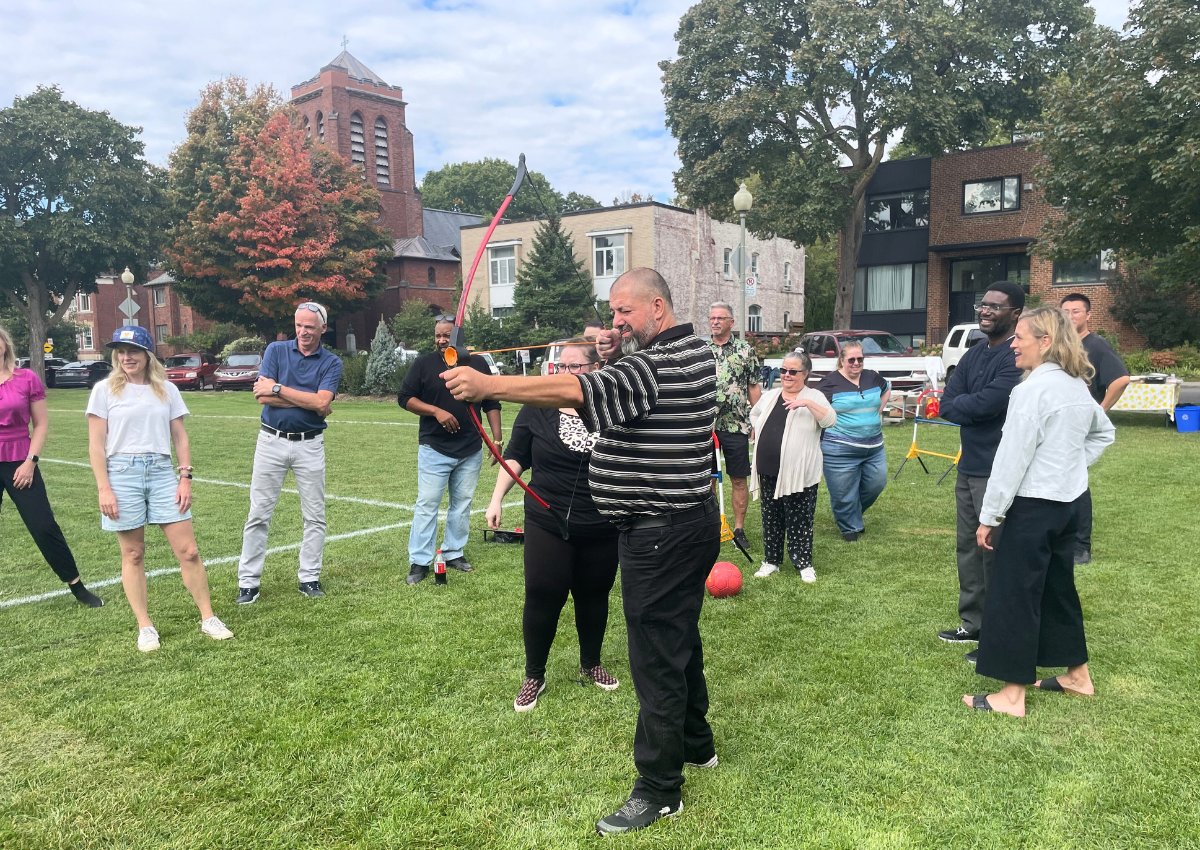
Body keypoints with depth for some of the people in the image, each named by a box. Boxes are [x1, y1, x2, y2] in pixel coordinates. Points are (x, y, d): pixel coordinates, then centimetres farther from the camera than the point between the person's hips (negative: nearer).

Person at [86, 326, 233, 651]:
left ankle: (208, 618, 9)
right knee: (133, 555, 5)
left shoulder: (167, 390, 8)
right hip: (122, 472, -2)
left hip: (162, 471, 2)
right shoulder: (105, 390, 1)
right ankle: (145, 627, 15)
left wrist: (185, 477, 0)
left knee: (188, 550, -1)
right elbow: (96, 444, -1)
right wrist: (103, 488, -7)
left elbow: (180, 438, 9)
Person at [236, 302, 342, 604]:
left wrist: (278, 389, -13)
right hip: (272, 441, 0)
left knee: (315, 516, 6)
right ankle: (248, 582, 11)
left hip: (310, 445, 0)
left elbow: (322, 403, -16)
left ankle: (309, 577, 18)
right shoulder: (276, 350, 2)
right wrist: (310, 401, -13)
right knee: (259, 515, 3)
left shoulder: (331, 362, 0)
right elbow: (262, 396, -10)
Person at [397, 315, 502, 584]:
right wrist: (436, 411, -15)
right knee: (427, 504, -3)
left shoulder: (478, 363, 6)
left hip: (470, 450, 3)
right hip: (434, 449, -2)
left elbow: (491, 403, 10)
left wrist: (497, 438, 3)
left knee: (462, 504, 10)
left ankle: (454, 553, 22)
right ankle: (419, 562, 2)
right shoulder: (424, 363, 0)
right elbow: (404, 398, -1)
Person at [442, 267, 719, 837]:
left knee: (656, 657, -1)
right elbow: (619, 400, 19)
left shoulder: (660, 364, -20)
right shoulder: (693, 351, 12)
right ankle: (696, 744, 41)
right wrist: (611, 360, 3)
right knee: (680, 639, 23)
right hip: (690, 520, 11)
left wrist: (489, 385, -35)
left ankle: (658, 790, 12)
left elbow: (577, 391, -32)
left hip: (659, 533, -11)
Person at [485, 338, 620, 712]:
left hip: (602, 530, 1)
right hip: (548, 526, -1)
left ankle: (590, 665, 37)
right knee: (542, 598, 2)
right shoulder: (538, 409, -3)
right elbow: (515, 456, 2)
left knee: (593, 597, 14)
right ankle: (533, 676, 22)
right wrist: (497, 497, -4)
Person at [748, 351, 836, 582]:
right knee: (771, 518, 13)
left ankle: (804, 564, 15)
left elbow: (830, 420, -20)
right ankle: (771, 561, 25)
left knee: (799, 520, 2)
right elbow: (754, 415, 29)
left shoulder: (813, 397, -4)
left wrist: (808, 403, -31)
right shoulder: (769, 396, 12)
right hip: (768, 470, 5)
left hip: (799, 474, -5)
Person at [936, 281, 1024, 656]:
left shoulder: (1017, 356, -16)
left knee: (996, 554, 1)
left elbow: (987, 402, -26)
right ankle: (973, 623, 30)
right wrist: (974, 407, -15)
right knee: (968, 548, 16)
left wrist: (960, 405, -7)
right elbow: (947, 404, 2)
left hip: (998, 472, -8)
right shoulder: (973, 354, 11)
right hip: (969, 467, 9)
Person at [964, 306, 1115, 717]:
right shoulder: (1078, 386, 8)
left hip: (1034, 506, -9)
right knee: (1058, 587, 20)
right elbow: (1104, 432, 26)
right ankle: (1077, 675, 33)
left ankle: (1012, 695, 5)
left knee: (1014, 595, -1)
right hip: (1067, 502, 9)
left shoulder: (1032, 390, -19)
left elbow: (1011, 458, -20)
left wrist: (989, 515, -14)